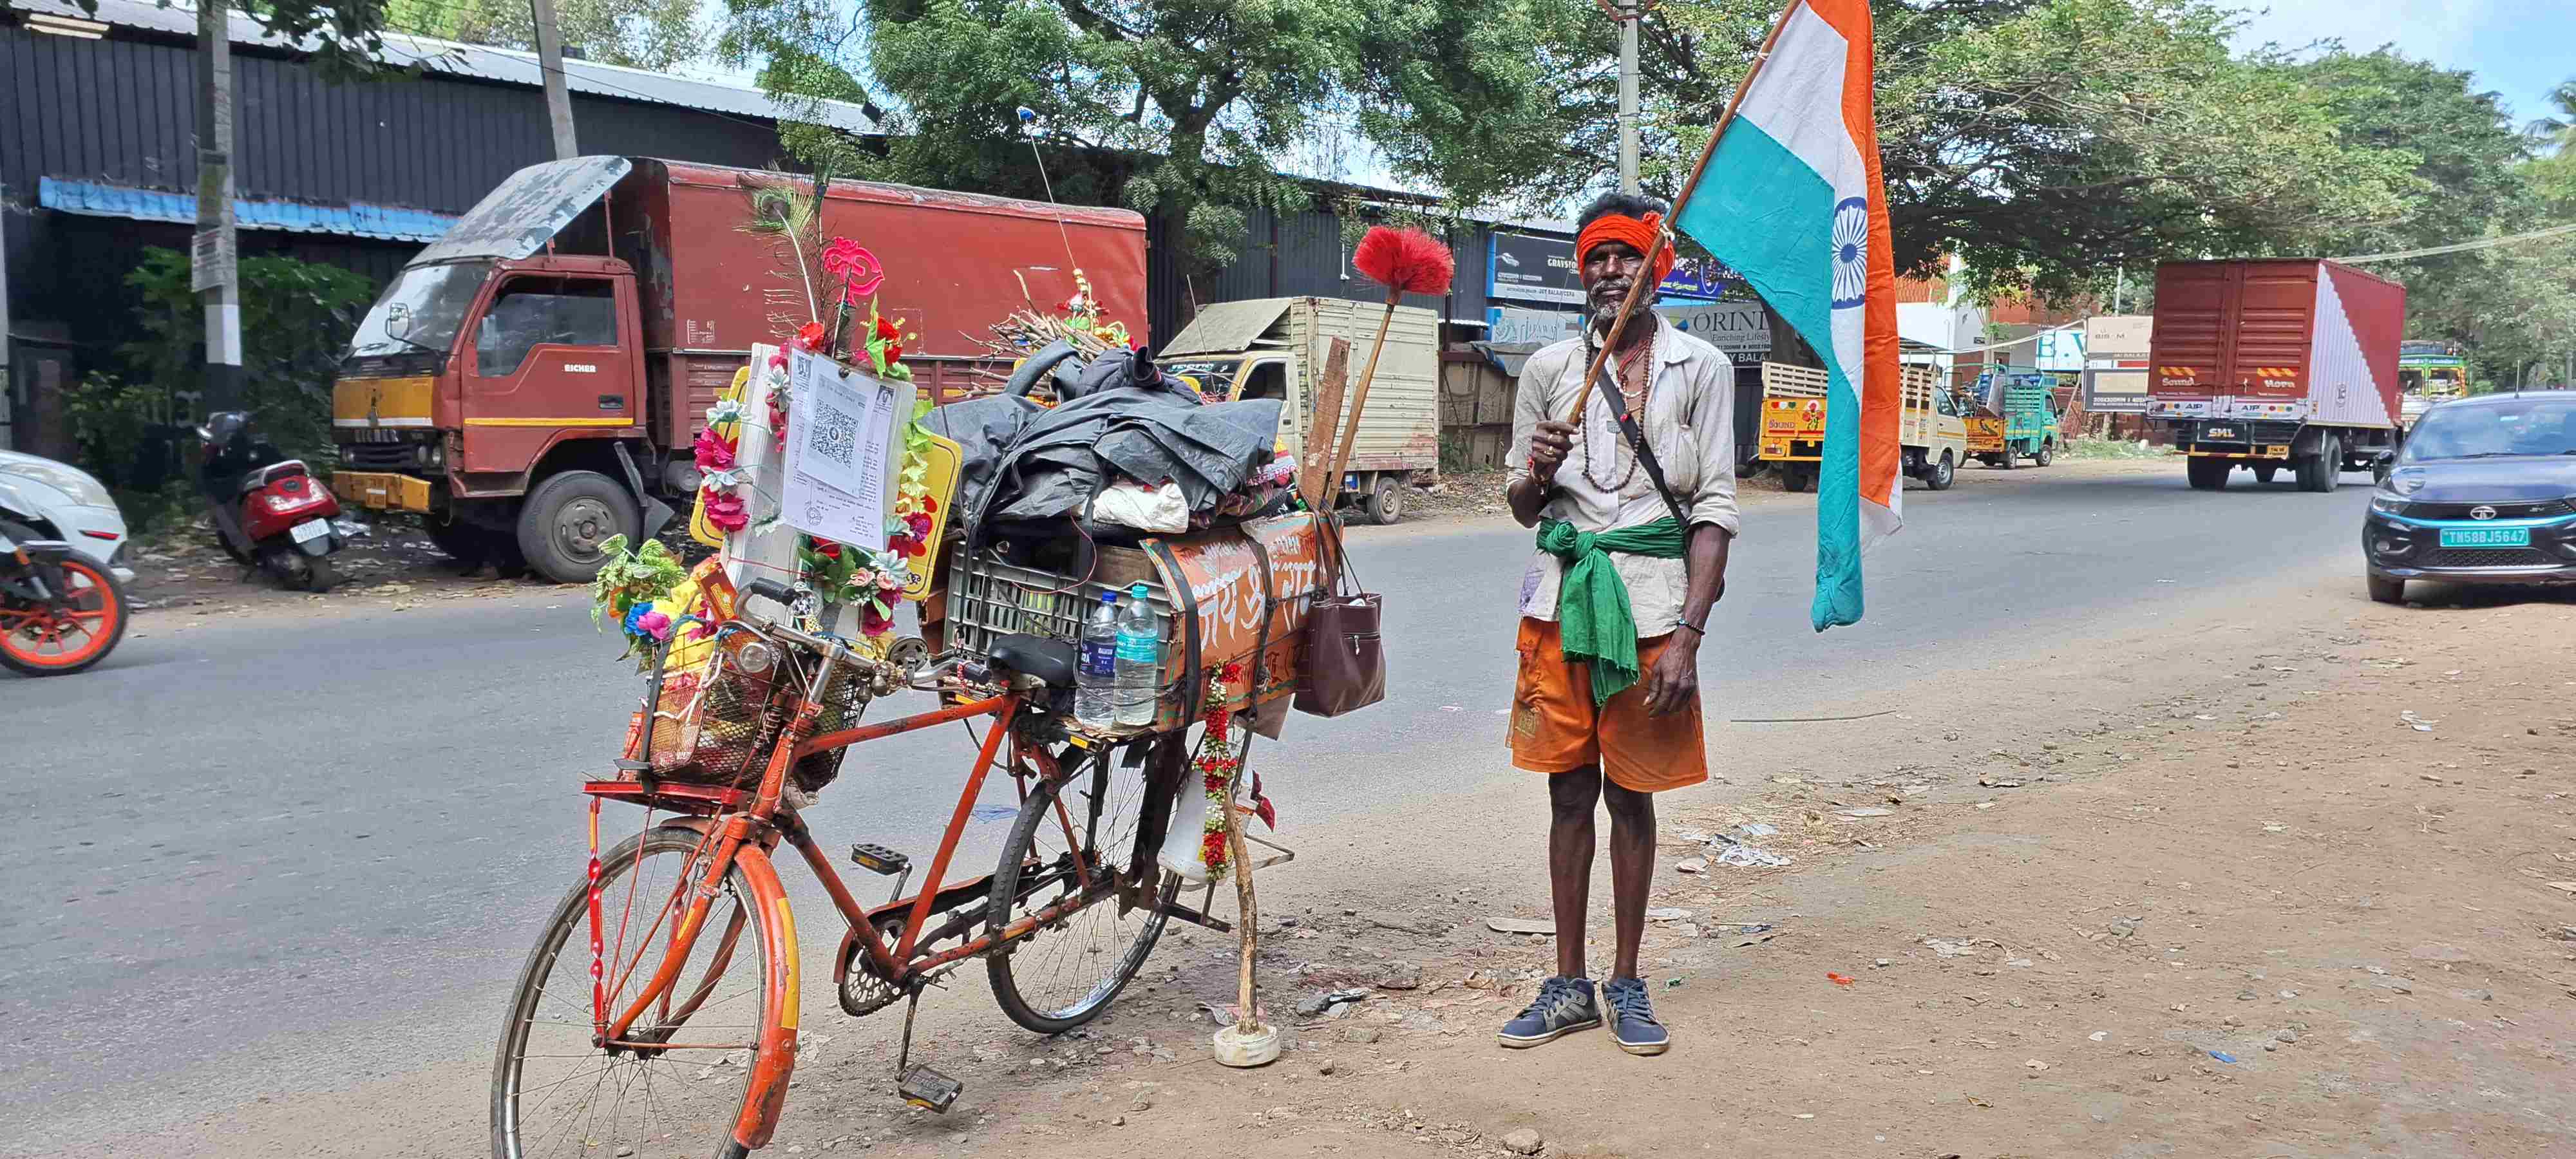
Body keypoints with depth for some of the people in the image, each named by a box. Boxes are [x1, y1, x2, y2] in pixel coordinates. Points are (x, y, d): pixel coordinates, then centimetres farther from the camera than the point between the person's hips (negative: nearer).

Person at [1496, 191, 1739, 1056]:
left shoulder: (1700, 368, 0)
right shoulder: (1549, 368, 7)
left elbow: (1714, 510, -4)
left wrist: (1689, 638, -12)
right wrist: (1536, 476, -12)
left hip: (1651, 603, -2)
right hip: (1561, 600, 2)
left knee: (1632, 796, 8)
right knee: (1569, 795, 8)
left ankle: (1626, 985, 21)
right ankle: (1569, 986, 19)